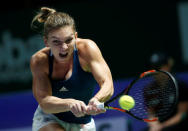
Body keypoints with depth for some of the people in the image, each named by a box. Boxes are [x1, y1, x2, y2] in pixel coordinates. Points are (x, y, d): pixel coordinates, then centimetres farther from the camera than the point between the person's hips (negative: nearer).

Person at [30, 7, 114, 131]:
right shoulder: (39, 61, -19)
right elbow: (44, 101, -28)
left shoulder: (87, 48, -21)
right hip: (48, 120, -1)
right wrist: (70, 104, -49)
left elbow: (108, 85, -30)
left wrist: (96, 100, -54)